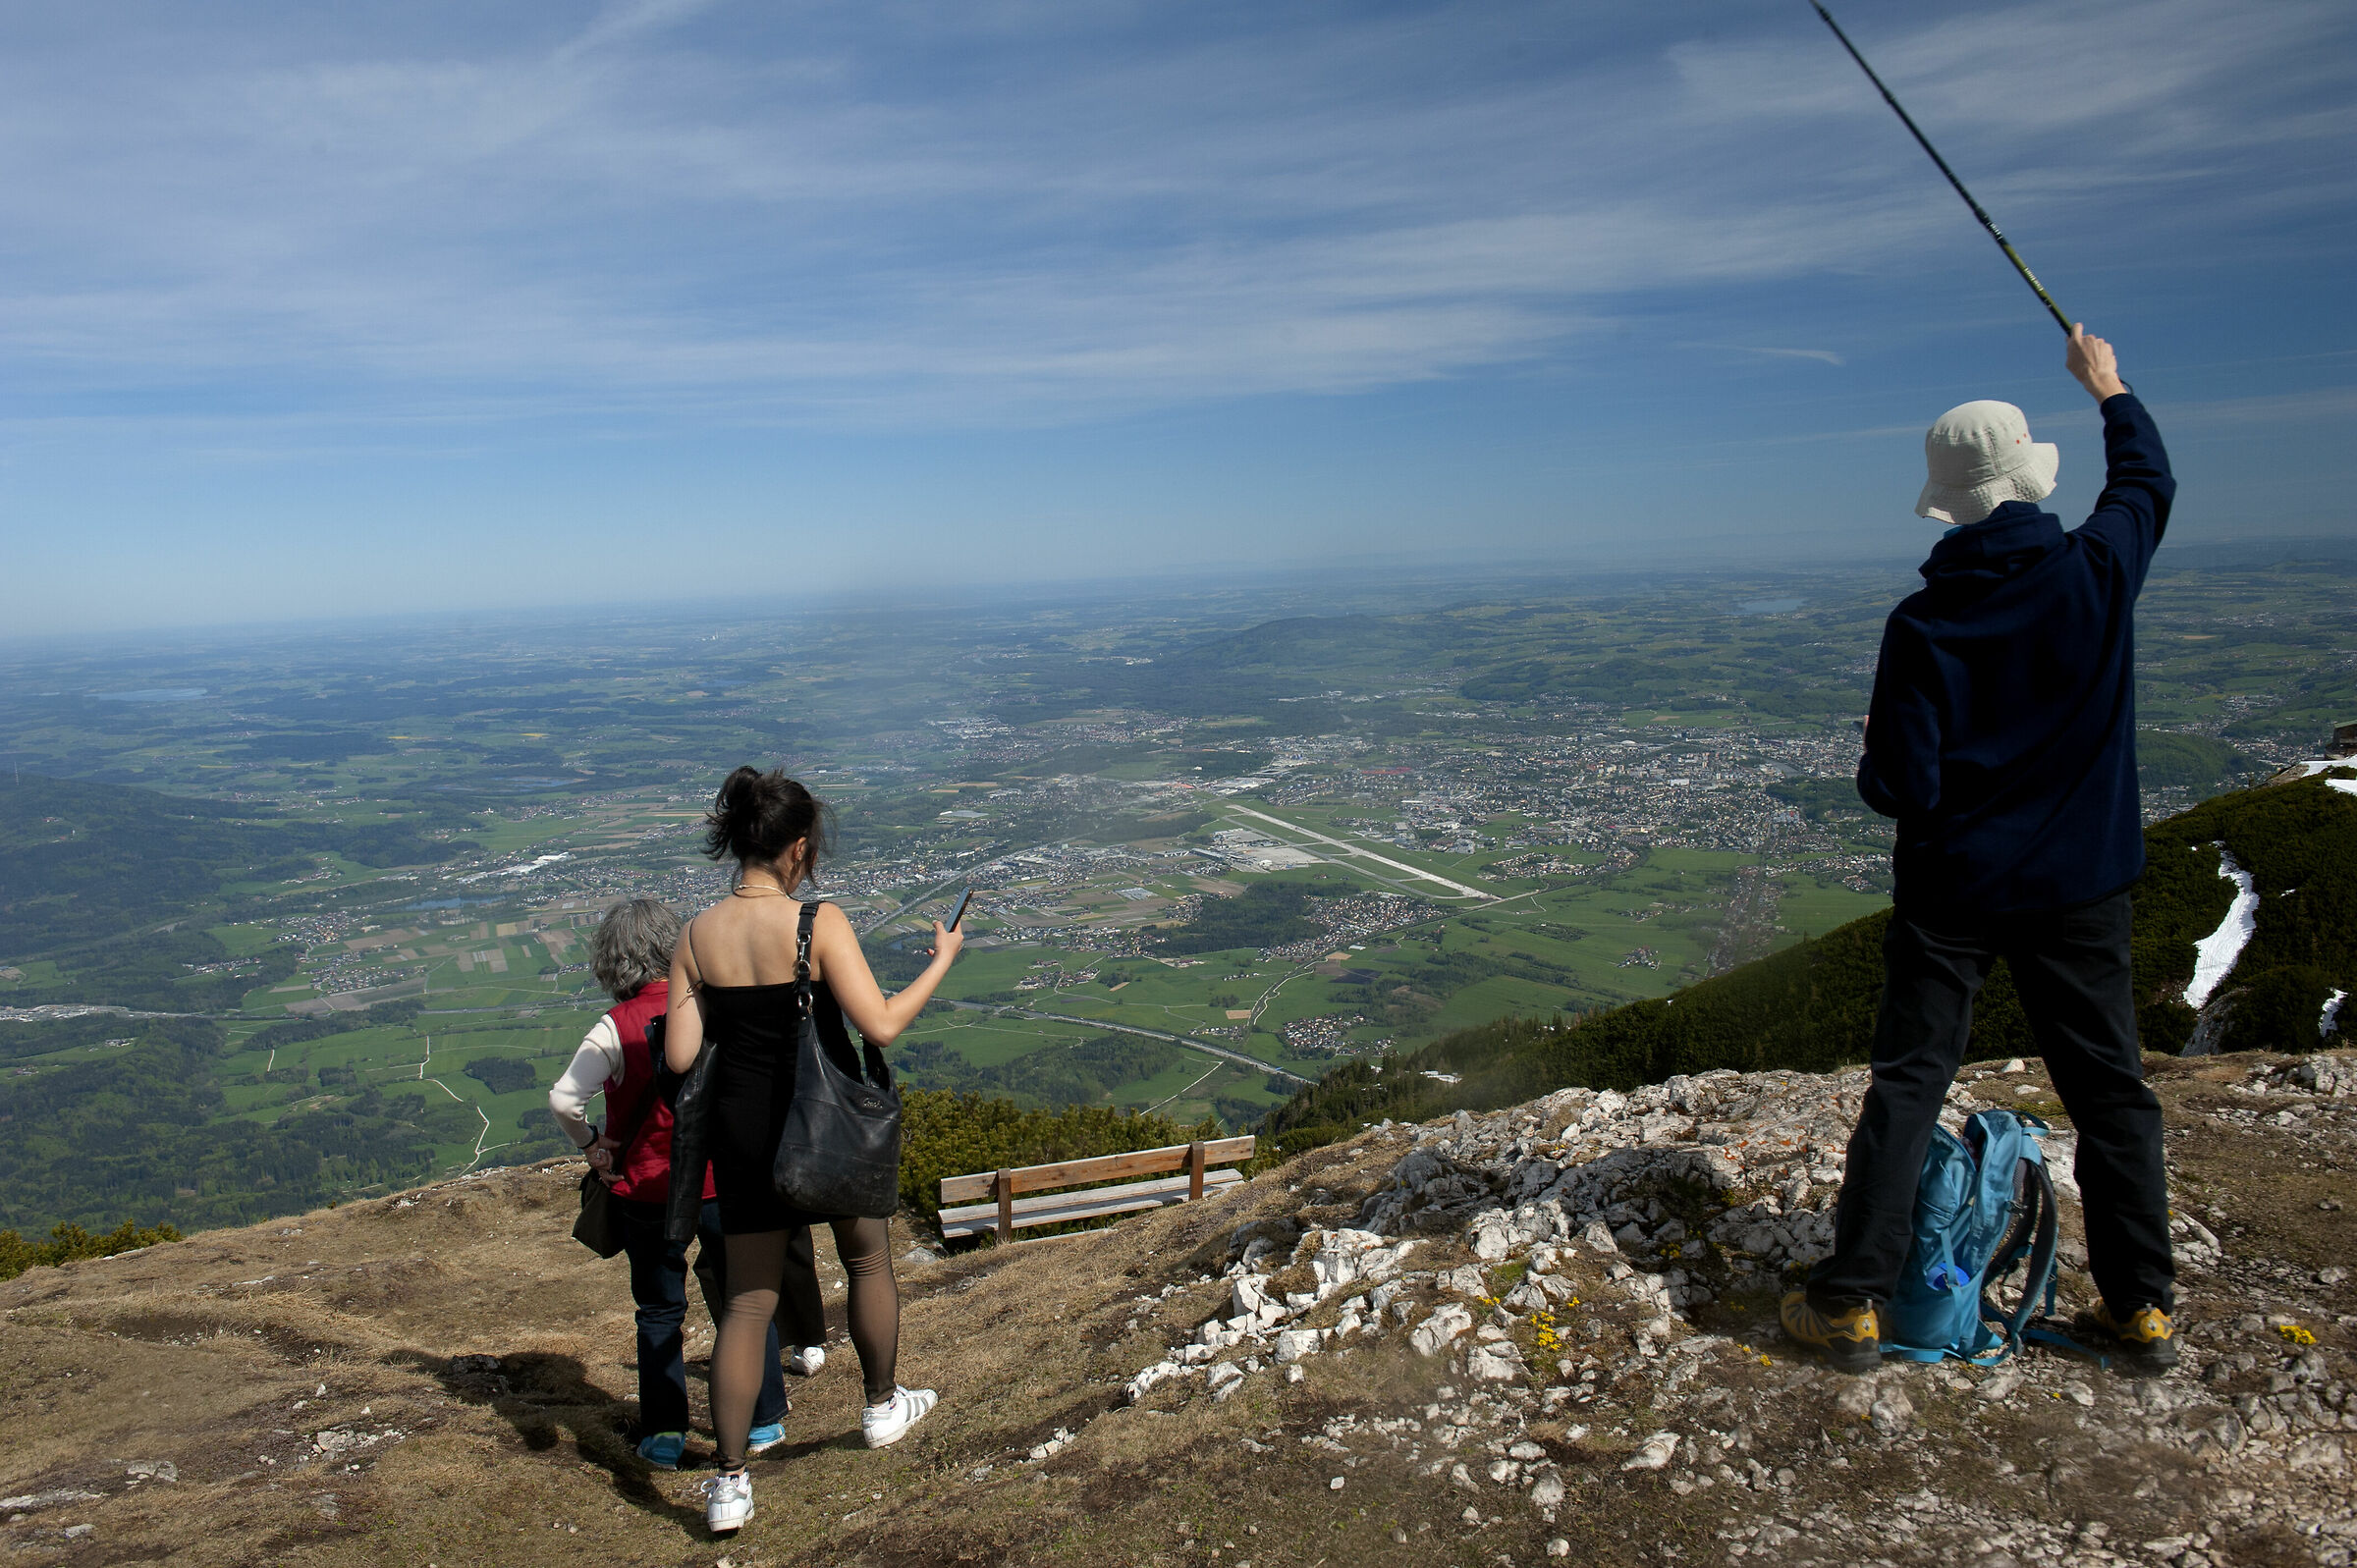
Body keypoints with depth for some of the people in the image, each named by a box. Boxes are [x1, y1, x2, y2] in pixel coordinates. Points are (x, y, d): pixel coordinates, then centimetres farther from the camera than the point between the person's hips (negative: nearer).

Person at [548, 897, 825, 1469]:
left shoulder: (616, 1027, -13)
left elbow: (564, 1099, -21)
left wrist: (592, 1146, -5)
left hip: (649, 1189, -1)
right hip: (725, 1180, 2)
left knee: (658, 1313, 16)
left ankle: (663, 1436, 20)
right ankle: (762, 1423, 25)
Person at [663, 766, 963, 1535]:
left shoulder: (696, 936, -6)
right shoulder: (820, 923, -19)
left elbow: (681, 1055, -6)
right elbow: (881, 1026, -22)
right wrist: (941, 960, -9)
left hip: (743, 1127, 3)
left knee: (747, 1301, 14)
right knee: (867, 1261, 24)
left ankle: (729, 1482, 18)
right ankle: (883, 1406, 42)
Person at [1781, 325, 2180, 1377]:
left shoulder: (1922, 625, -14)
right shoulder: (2098, 571, -8)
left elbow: (1900, 791, -15)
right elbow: (2147, 482, 17)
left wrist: (1876, 747, 7)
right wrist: (2109, 391, 31)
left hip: (1955, 890, -2)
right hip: (2082, 887, 3)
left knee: (1907, 1084, 4)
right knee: (2110, 1088, 14)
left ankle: (1853, 1301, 7)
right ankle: (2142, 1309, 23)